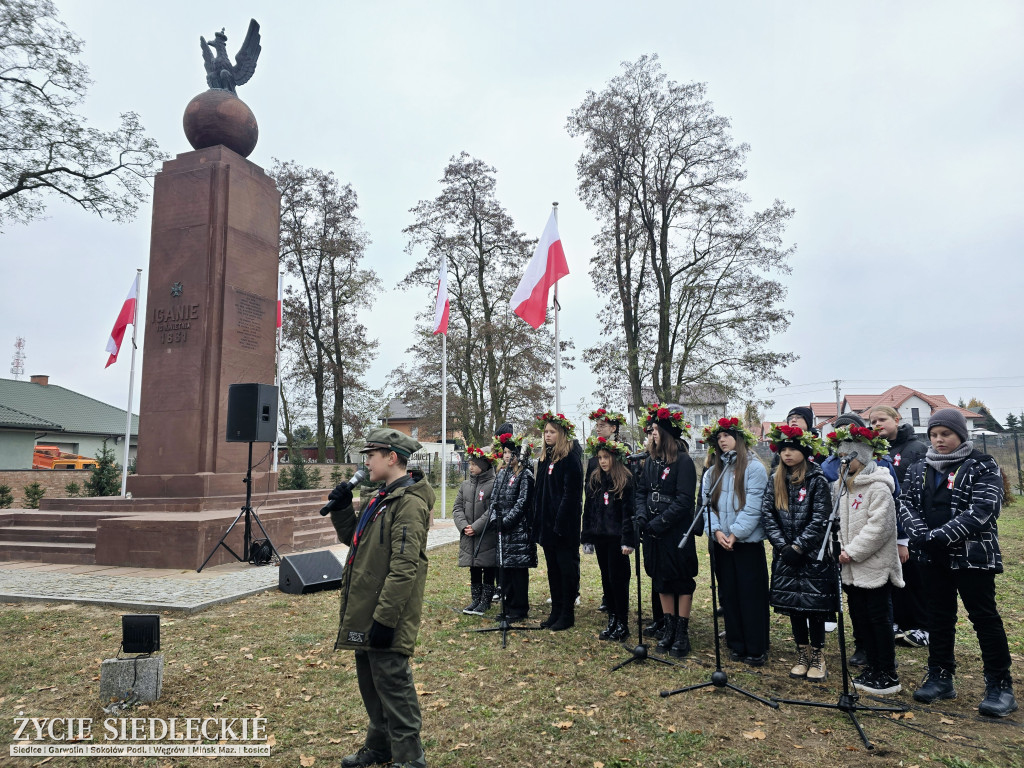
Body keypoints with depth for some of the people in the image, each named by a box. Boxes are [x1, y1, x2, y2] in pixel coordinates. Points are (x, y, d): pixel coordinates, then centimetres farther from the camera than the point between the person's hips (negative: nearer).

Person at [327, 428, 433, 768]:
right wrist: (341, 508, 6)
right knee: (369, 681, 21)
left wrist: (385, 618, -24)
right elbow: (353, 538, 22)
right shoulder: (381, 497, 12)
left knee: (392, 684, 1)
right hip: (364, 612, 10)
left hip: (385, 618, -10)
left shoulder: (410, 502, -20)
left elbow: (404, 567, -25)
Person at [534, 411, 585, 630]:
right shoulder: (545, 458, 12)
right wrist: (539, 521, 7)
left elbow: (571, 493, -17)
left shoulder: (570, 458, -11)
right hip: (547, 522, 8)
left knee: (567, 568, 2)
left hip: (565, 524, -8)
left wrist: (560, 522, -21)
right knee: (553, 568, 13)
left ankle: (567, 614, 13)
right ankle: (556, 611, 23)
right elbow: (540, 491, 12)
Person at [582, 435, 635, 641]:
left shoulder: (626, 481, -9)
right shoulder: (594, 480, 8)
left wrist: (627, 540, -17)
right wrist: (587, 537, 7)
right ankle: (612, 620, 22)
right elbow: (588, 509, 9)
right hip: (600, 536, 6)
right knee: (606, 578, 12)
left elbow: (629, 512, -12)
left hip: (616, 537, -6)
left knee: (618, 578, -1)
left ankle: (622, 624, 11)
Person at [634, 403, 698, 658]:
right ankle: (669, 627, 27)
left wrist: (660, 522, -20)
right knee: (661, 579, 15)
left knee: (682, 580, 6)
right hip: (653, 532, 7)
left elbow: (684, 500, -18)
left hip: (677, 532, -7)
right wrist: (642, 516, -7)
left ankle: (682, 632, 16)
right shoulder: (651, 461, 8)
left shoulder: (683, 462, -13)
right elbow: (641, 491, 9)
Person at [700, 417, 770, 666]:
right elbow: (707, 503, 5)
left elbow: (753, 506, -13)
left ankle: (756, 649, 12)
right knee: (729, 594, 11)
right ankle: (736, 645, 22)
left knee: (751, 595, 1)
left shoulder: (754, 467, -6)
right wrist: (716, 530, -10)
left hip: (747, 541, -5)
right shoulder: (713, 471, 11)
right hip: (721, 541, 5)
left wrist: (736, 533, -16)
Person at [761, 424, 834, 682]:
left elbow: (820, 520, -12)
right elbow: (766, 514, 1)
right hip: (785, 554, 4)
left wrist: (798, 547, -15)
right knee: (792, 604, 10)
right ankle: (802, 654, 24)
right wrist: (782, 544, -10)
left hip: (813, 555, -4)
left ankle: (818, 657, 17)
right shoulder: (776, 479, 6)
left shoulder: (817, 480, -8)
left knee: (814, 605, 1)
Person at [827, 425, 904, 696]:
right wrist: (841, 548, 2)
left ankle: (888, 676, 13)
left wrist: (853, 551, -18)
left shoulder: (877, 486, -14)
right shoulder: (842, 485, 11)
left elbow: (879, 526, -20)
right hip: (852, 568, 8)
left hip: (874, 566, -8)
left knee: (878, 619, 1)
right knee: (859, 617, 14)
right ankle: (872, 668, 27)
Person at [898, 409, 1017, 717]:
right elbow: (906, 504, 2)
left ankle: (1000, 686, 14)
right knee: (938, 617, 13)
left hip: (972, 555, -5)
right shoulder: (919, 470, 9)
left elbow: (982, 509, -18)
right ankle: (940, 677, 25)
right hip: (933, 558, 5)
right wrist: (921, 535, -16)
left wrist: (940, 536, -23)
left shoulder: (982, 466, -6)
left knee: (984, 617, 1)